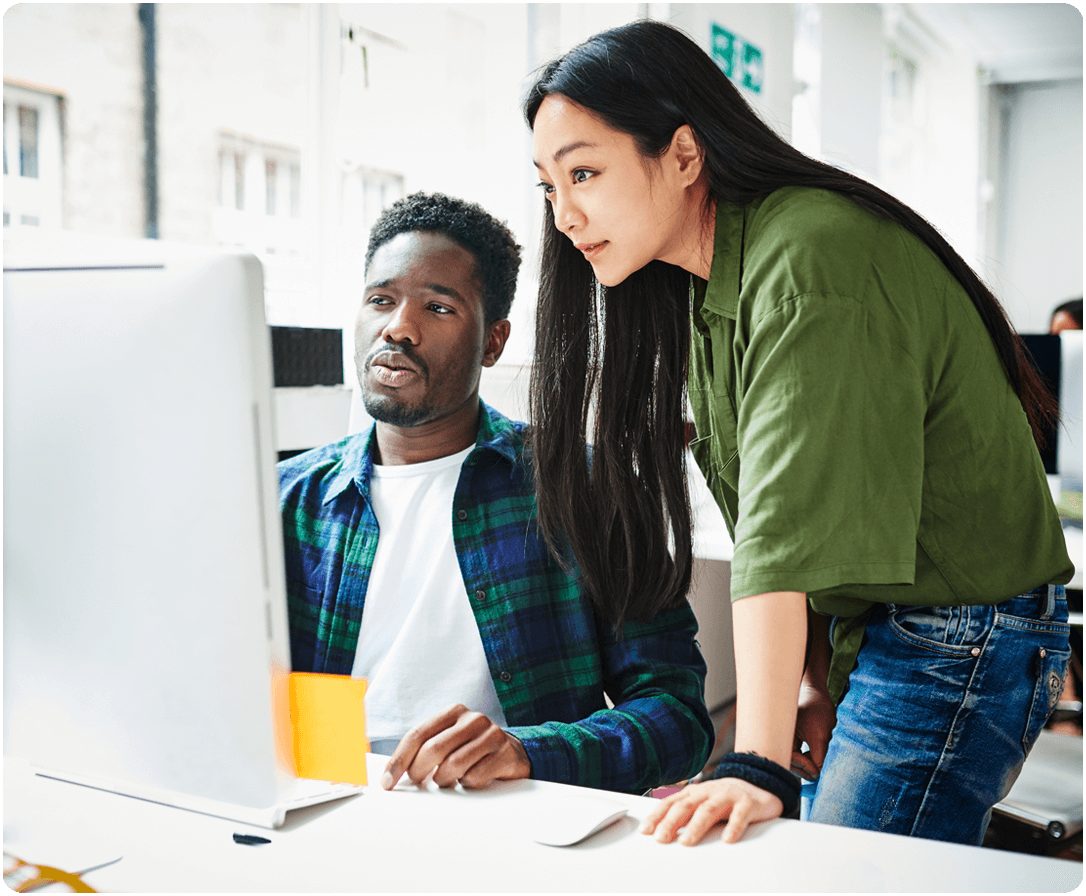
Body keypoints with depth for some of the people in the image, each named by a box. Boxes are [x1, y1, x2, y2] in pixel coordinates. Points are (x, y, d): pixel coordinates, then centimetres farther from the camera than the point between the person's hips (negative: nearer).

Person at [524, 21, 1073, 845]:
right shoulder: (706, 285, 7)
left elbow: (790, 525, -31)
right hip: (863, 637, 9)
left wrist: (758, 765, -32)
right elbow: (764, 515, 4)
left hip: (958, 647, -8)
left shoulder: (813, 260, -23)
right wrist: (812, 681, -2)